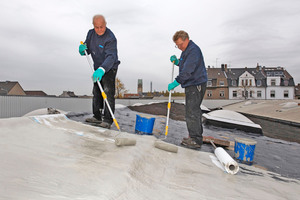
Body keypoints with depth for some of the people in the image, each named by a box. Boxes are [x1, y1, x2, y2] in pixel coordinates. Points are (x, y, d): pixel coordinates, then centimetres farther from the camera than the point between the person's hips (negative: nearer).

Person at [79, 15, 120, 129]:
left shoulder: (110, 38, -23)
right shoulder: (91, 33, 2)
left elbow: (111, 57, -35)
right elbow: (86, 51, 8)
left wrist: (101, 70, -50)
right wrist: (82, 49, -18)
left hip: (109, 68, -8)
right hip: (98, 68, 8)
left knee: (108, 93, -12)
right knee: (96, 92, 10)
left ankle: (108, 120, -8)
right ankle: (97, 117, 21)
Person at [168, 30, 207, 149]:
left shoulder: (193, 50, -16)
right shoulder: (186, 50, 18)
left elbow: (187, 71, -24)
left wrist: (175, 83, -21)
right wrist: (176, 61, 8)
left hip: (196, 84, -10)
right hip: (191, 85, 10)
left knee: (192, 112, -9)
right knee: (194, 111, 13)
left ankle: (196, 140, -1)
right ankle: (195, 136, 23)